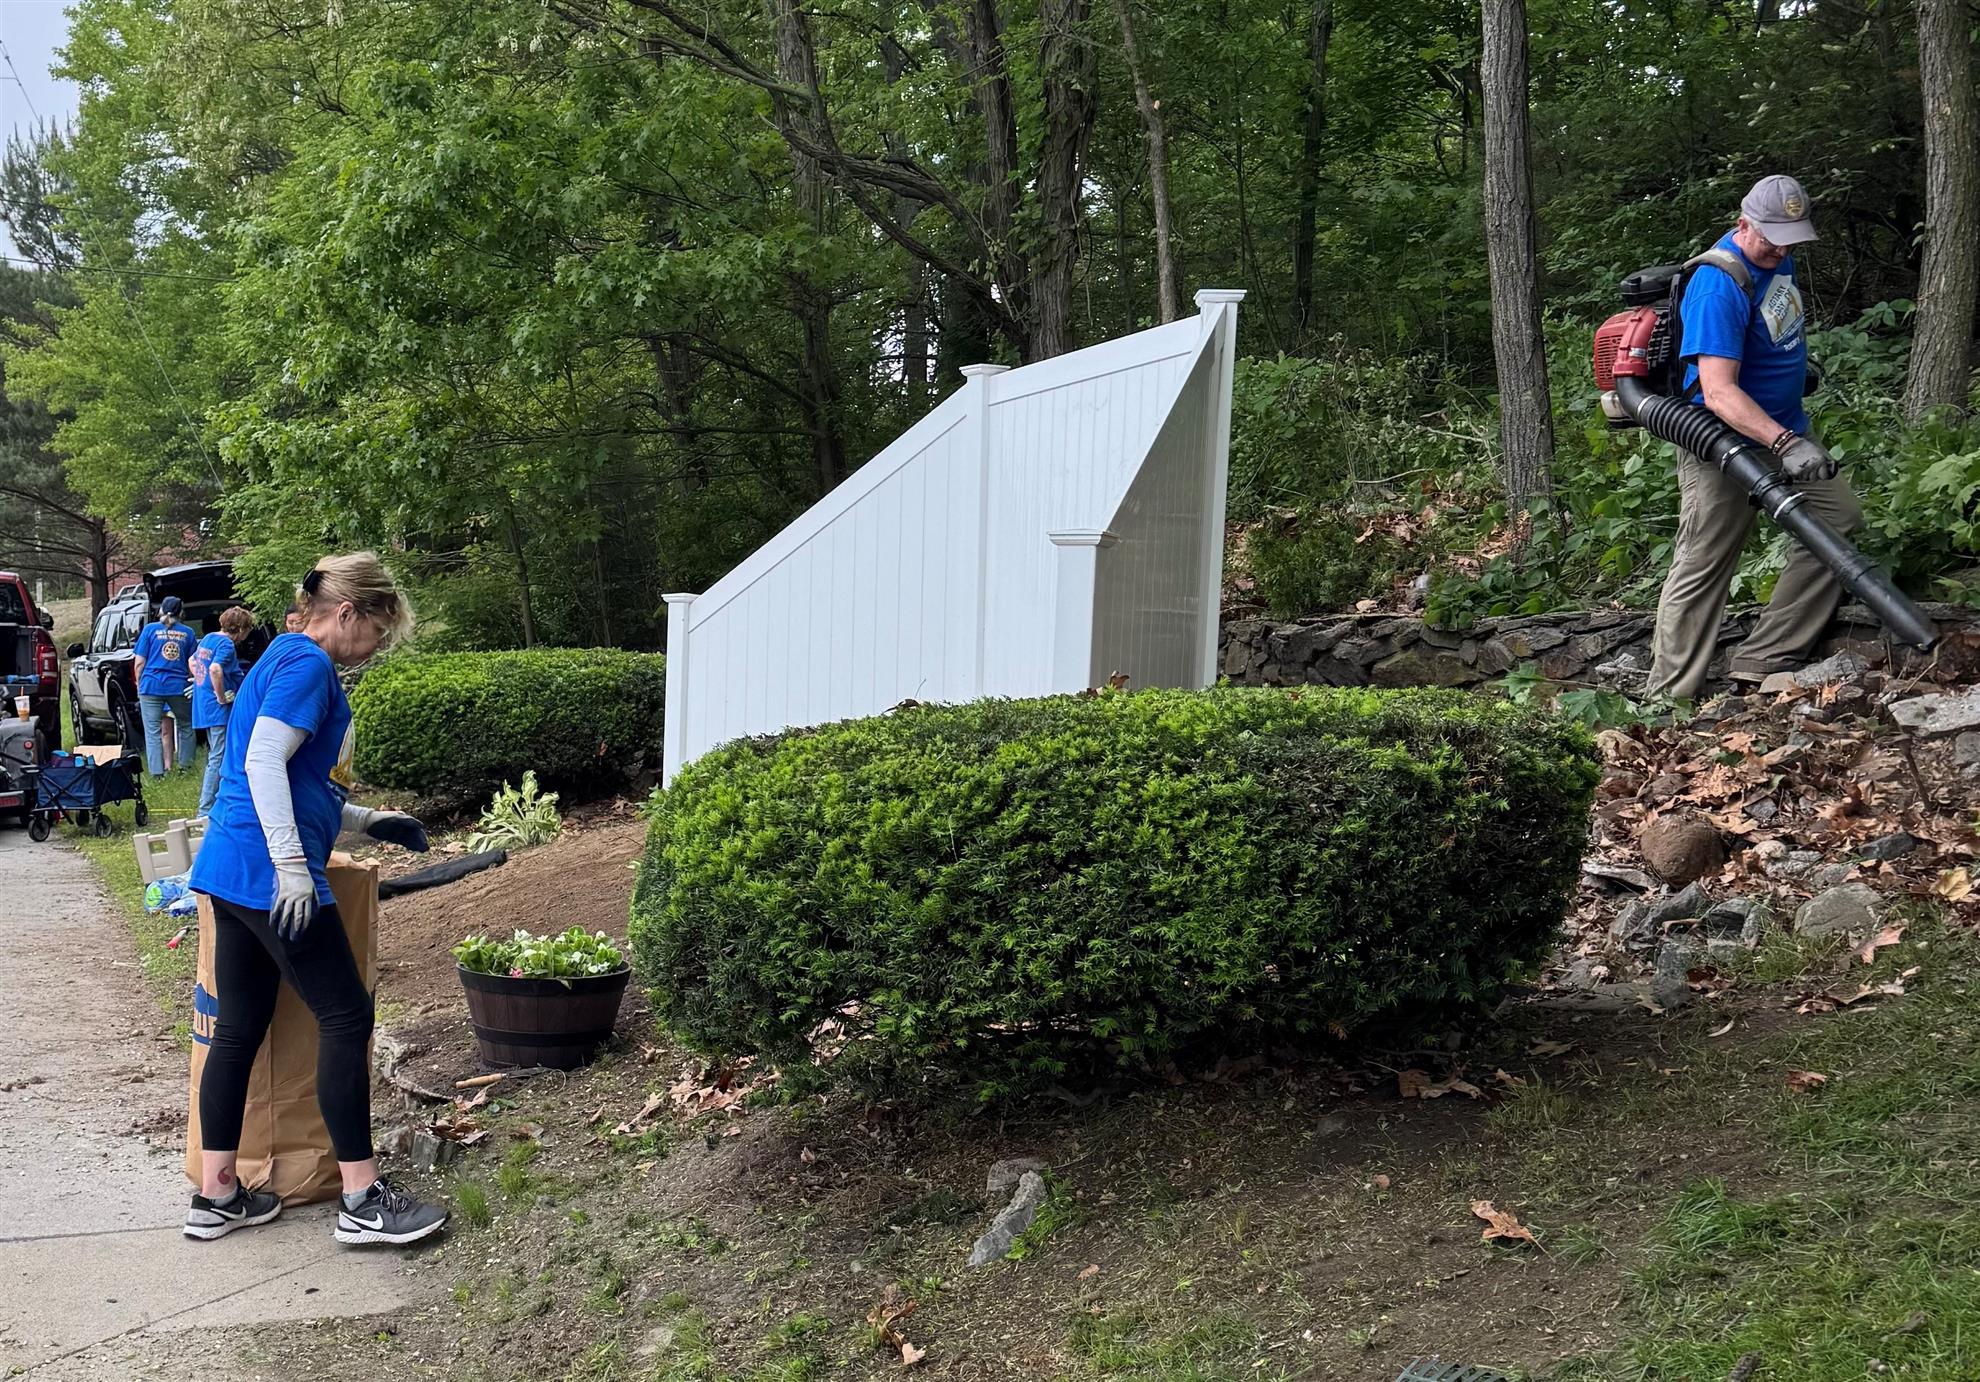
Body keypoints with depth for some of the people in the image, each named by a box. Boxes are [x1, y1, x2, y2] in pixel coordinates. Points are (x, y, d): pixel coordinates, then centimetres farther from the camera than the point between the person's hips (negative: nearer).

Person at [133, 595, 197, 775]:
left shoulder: (150, 629, 3)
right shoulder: (188, 633, 8)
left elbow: (139, 662, 2)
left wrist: (139, 686, 12)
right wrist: (193, 681, 28)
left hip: (151, 686, -1)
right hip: (178, 686, 2)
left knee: (153, 732, 1)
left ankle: (157, 773, -3)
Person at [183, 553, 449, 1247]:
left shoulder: (283, 659, 21)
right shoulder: (308, 664, -10)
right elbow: (264, 761, -21)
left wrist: (366, 821, 29)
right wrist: (293, 865, -23)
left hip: (230, 871, 10)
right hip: (269, 873, -10)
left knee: (239, 1025, 12)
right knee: (346, 1017, -4)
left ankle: (215, 1196, 18)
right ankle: (362, 1201, 0)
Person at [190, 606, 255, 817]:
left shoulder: (208, 639, 13)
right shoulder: (227, 644, -15)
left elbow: (192, 662, 27)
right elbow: (215, 669, -30)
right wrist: (222, 697, -20)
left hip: (203, 706, 10)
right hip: (219, 710, -10)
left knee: (215, 757, 18)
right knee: (218, 759, -6)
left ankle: (208, 805, 25)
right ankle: (206, 810, -7)